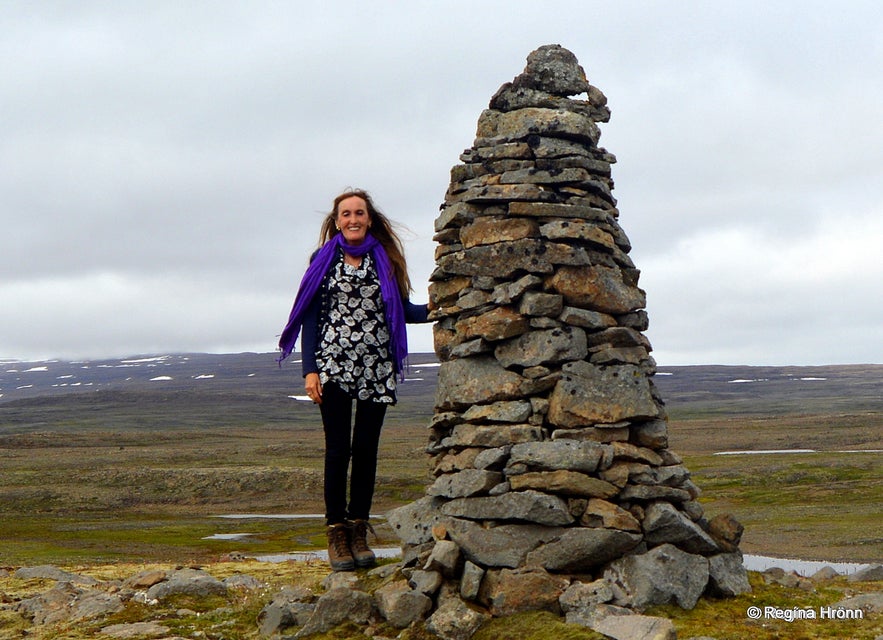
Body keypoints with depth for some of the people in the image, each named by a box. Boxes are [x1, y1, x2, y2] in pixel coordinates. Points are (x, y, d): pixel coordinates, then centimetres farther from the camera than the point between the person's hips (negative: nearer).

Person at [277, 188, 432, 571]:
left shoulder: (384, 260, 10)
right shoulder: (324, 259, 6)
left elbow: (403, 310, 7)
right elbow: (310, 316, 4)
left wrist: (431, 310, -15)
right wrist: (310, 370, -4)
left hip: (376, 369, 2)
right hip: (333, 367, -2)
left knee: (366, 449, 3)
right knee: (338, 449, -4)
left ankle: (358, 531, 12)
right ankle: (337, 534, 3)